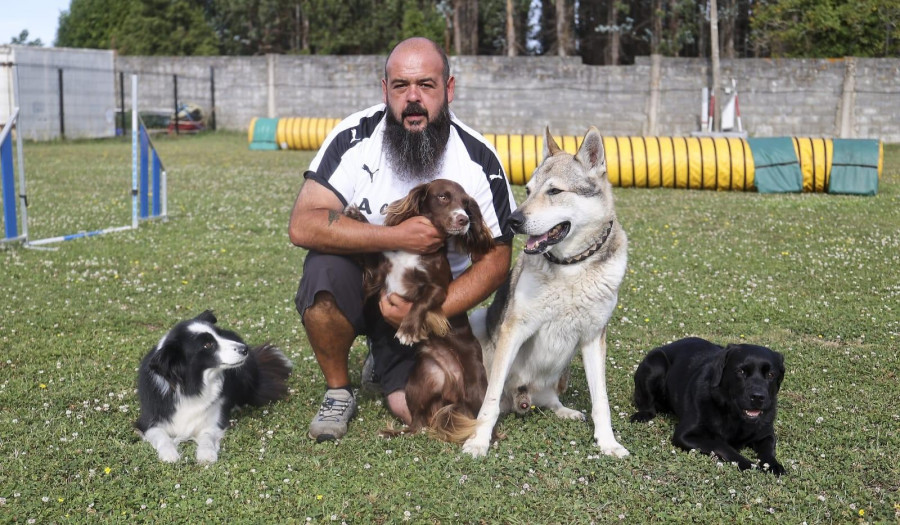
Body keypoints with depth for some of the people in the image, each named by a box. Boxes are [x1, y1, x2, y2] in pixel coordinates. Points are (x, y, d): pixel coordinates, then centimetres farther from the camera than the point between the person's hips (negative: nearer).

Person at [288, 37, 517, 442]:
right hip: (360, 282, 0)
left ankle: (382, 361, 21)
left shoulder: (479, 161, -13)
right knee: (325, 267, -35)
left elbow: (496, 259, -9)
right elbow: (302, 225, -25)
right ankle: (338, 393, -8)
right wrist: (398, 237, -33)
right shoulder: (355, 139, -16)